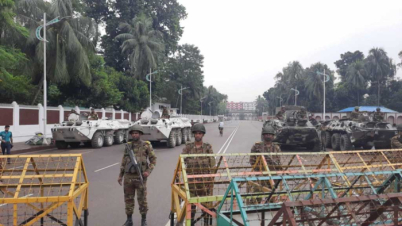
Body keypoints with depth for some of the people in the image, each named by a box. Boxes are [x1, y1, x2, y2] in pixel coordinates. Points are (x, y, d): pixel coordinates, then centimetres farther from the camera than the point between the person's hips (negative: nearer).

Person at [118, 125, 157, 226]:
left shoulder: (146, 145, -3)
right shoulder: (128, 146, 8)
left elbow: (153, 159, -1)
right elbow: (124, 162, 13)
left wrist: (148, 171, -15)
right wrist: (120, 175, 11)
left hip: (140, 177, -3)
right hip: (128, 176, 4)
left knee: (142, 199, 1)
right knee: (128, 199, 8)